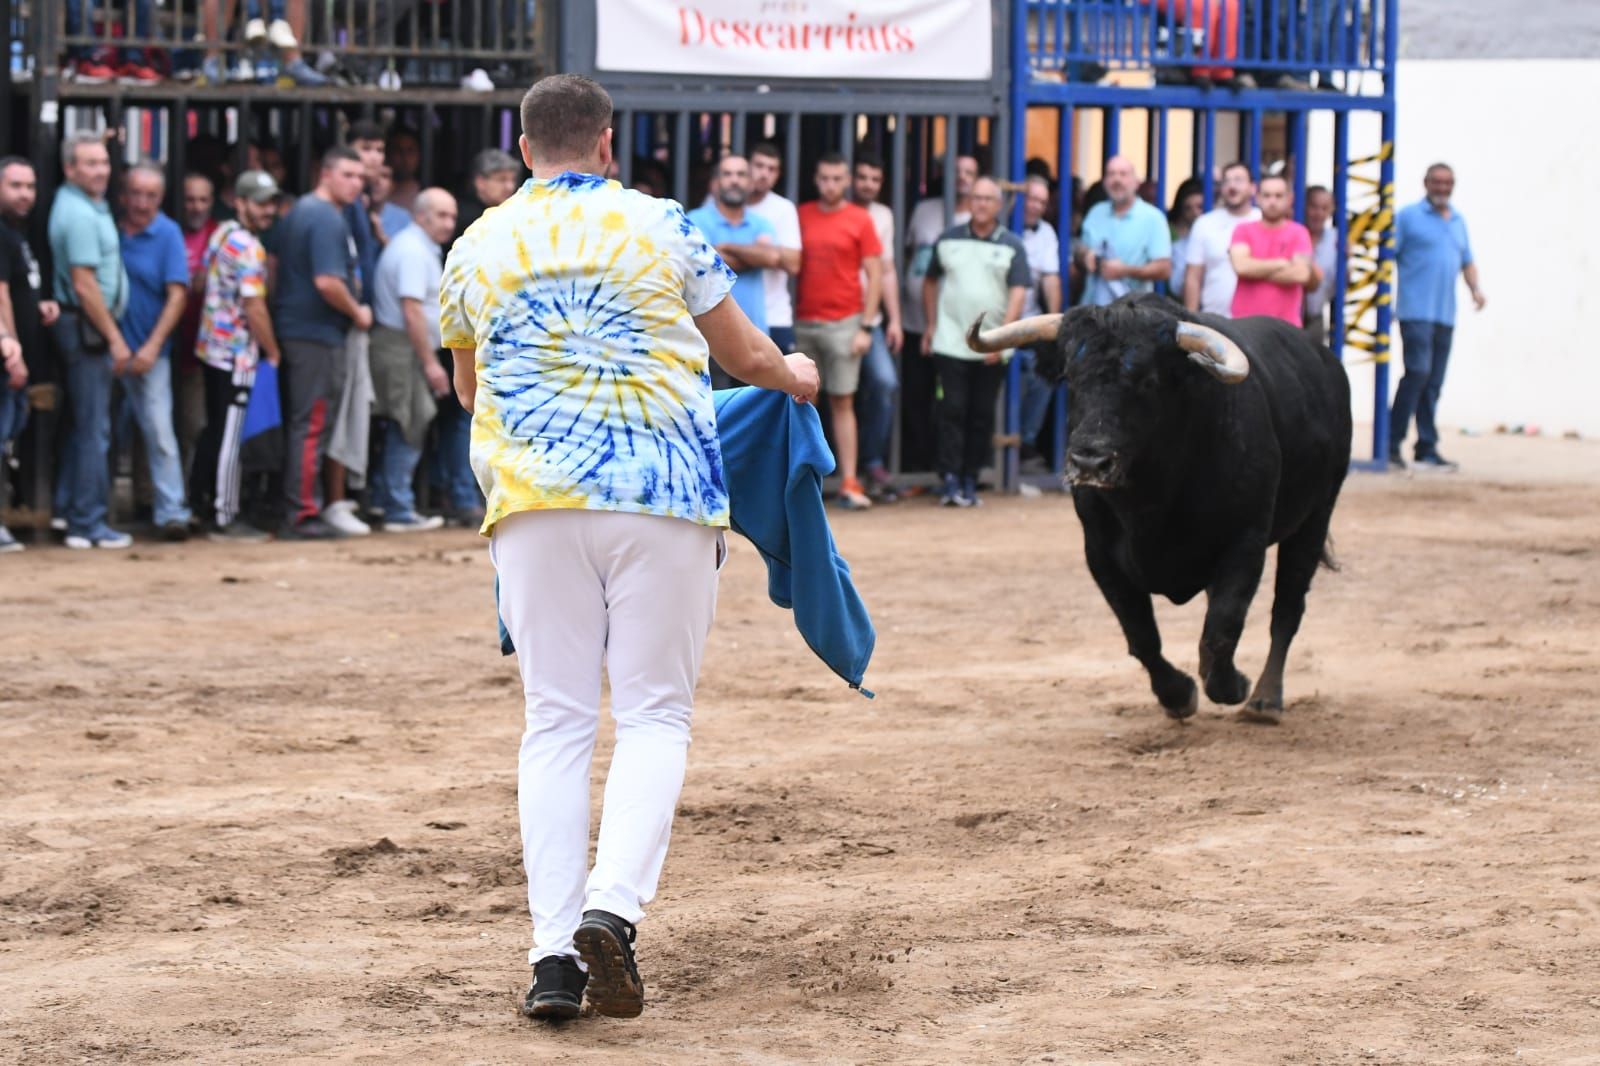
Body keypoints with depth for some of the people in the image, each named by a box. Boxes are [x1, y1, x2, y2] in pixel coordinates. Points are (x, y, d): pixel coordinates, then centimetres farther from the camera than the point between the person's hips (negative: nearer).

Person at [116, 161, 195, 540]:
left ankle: (172, 511, -9)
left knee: (158, 430, -7)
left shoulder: (167, 234, -5)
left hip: (150, 349, -3)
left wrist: (152, 347, -14)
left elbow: (177, 295, -8)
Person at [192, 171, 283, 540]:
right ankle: (225, 519, -3)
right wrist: (273, 353, -9)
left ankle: (203, 503, 22)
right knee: (230, 437, -5)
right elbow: (254, 307, -19)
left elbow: (202, 287, 18)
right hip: (237, 353, -9)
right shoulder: (249, 248, -16)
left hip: (210, 346, 9)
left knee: (214, 431, 16)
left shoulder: (221, 235, 11)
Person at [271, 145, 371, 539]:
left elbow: (279, 267, 23)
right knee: (312, 425, -7)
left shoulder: (298, 212, 15)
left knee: (298, 423, 14)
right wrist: (357, 312, -10)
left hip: (292, 327, 10)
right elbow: (327, 282, -26)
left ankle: (300, 508, 19)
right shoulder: (328, 219, -16)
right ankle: (305, 514, -5)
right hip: (318, 333, -10)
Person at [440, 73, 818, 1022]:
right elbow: (746, 356, 11)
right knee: (655, 711, 5)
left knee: (556, 721, 6)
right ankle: (614, 907, -17)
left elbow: (467, 386, 25)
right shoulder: (663, 229, 3)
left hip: (534, 498, 2)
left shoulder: (476, 249, 9)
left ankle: (554, 950, -2)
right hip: (663, 493, -2)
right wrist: (795, 375, 35)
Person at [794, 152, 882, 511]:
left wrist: (865, 327, -6)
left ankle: (849, 483, -3)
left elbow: (875, 275, 1)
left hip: (843, 324, -2)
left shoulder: (860, 220, 1)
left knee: (842, 403, -2)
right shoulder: (800, 216, 7)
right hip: (802, 322, 2)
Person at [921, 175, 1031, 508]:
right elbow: (930, 281, 19)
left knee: (982, 415, 5)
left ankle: (970, 480, 13)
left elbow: (1018, 293, -5)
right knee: (952, 410, -7)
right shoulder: (949, 240, 8)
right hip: (950, 343, 0)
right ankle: (950, 479, -7)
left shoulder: (1011, 246, 3)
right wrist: (931, 325, 11)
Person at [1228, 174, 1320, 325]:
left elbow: (1301, 273, -12)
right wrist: (1281, 264, -6)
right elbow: (1241, 266, -11)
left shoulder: (1298, 233, 3)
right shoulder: (1244, 231, 6)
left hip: (1285, 325, -1)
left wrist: (1255, 270, -5)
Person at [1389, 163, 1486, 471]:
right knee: (1418, 372, -16)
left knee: (1434, 383, 6)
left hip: (1445, 315, 6)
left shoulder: (1458, 221, 19)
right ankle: (1392, 442, -11)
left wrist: (1475, 288, 7)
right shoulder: (1408, 216, 1)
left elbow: (1467, 262, 26)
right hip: (1416, 310, -6)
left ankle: (1427, 449, 10)